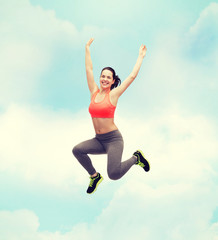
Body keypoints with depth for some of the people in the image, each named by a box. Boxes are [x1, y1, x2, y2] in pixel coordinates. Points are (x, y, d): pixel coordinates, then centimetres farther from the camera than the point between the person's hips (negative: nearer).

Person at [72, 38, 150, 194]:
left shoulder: (113, 94, -4)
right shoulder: (94, 92, 7)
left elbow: (132, 76, -2)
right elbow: (89, 69, 13)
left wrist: (141, 57, 4)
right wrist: (87, 49, 18)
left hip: (113, 139, -5)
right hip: (99, 140, 5)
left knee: (114, 174, -21)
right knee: (77, 150, -21)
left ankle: (136, 158, 11)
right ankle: (95, 176, 5)